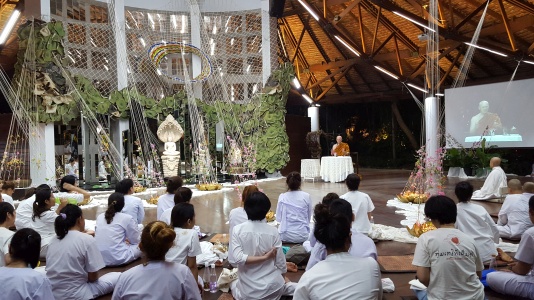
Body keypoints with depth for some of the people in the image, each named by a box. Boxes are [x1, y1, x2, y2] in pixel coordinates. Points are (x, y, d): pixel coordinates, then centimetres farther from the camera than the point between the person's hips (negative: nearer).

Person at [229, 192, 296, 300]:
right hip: (273, 285, 1)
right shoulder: (273, 231, -10)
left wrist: (264, 257, -15)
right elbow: (280, 261, -3)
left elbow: (235, 259, -21)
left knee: (233, 284, 32)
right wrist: (282, 278, 17)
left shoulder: (238, 230, -12)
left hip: (249, 290, -1)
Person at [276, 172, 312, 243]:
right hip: (302, 236, 1)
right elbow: (309, 218, 4)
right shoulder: (306, 196, -6)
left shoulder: (282, 197, -6)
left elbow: (278, 218, 0)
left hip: (286, 236, 0)